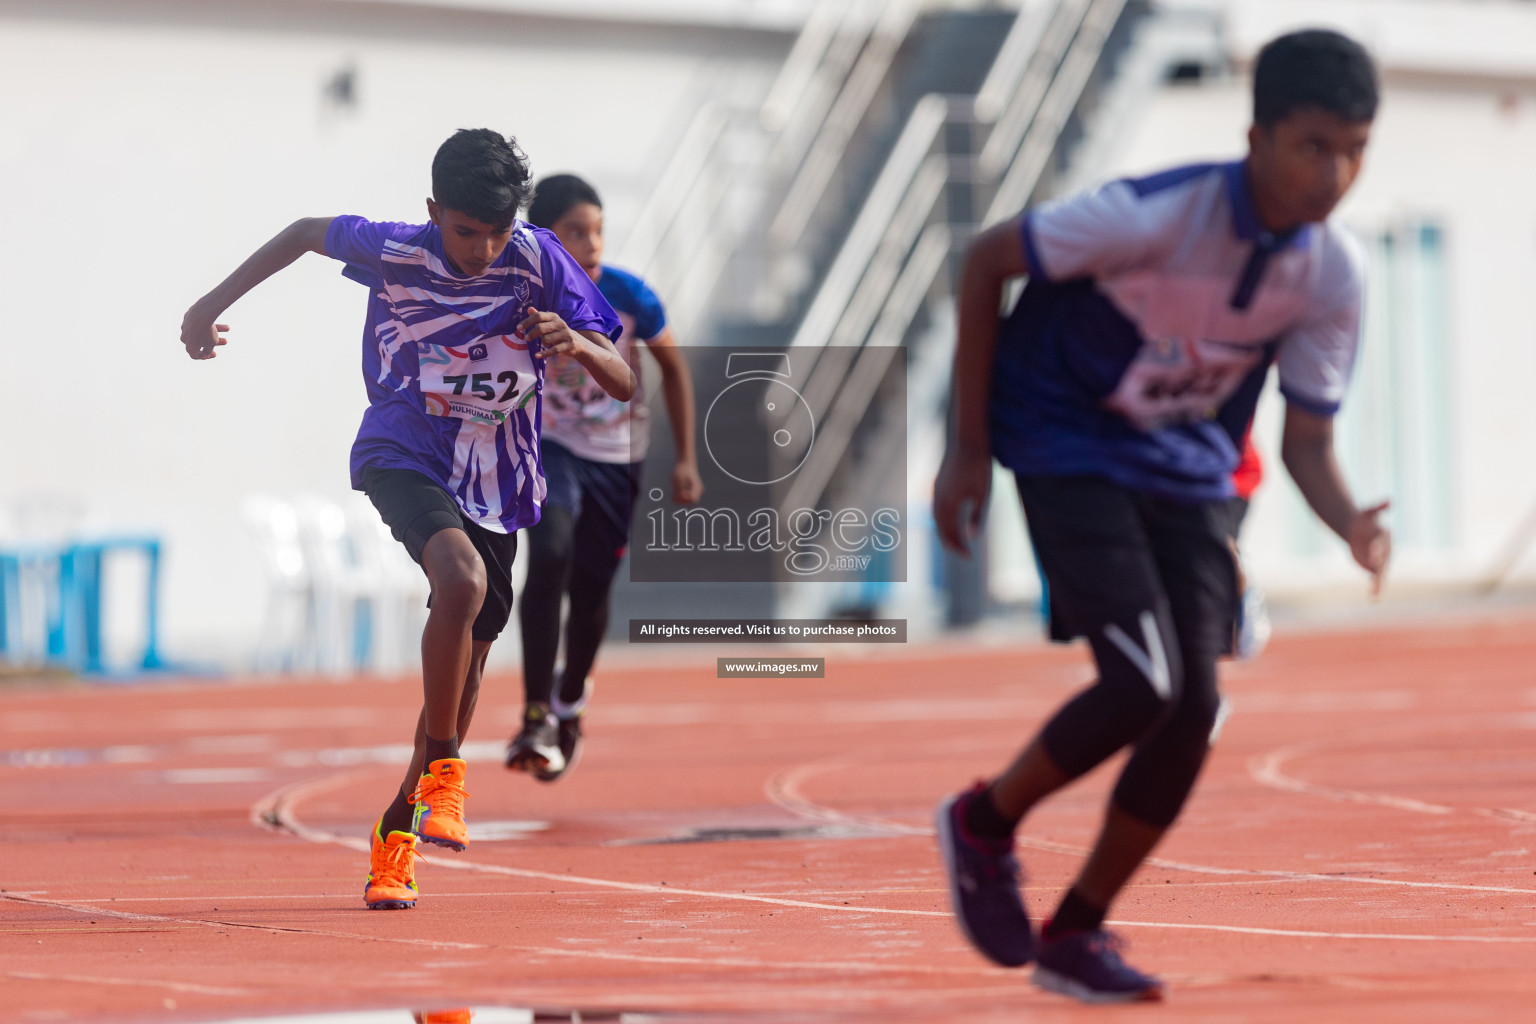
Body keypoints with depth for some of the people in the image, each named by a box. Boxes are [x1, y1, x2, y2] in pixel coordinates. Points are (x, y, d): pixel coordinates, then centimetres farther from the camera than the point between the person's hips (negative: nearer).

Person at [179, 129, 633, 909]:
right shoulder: (394, 252, -16)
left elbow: (622, 384, -14)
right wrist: (214, 305, 6)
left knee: (465, 668, 10)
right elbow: (307, 232, 7)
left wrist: (578, 345, -36)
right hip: (403, 458, -3)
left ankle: (397, 831, 29)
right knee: (463, 579, -34)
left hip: (496, 485, 3)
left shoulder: (540, 261, -14)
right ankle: (442, 771, -21)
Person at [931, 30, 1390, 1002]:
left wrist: (1351, 522, -28)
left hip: (1187, 473, 5)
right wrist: (970, 446, -11)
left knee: (1192, 713, -4)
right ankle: (984, 824, 8)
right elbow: (985, 259, -15)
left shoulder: (1335, 275, -11)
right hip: (1070, 450, -5)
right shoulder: (1152, 216, -27)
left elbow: (1307, 442, -4)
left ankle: (1075, 934, 15)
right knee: (1142, 686, -20)